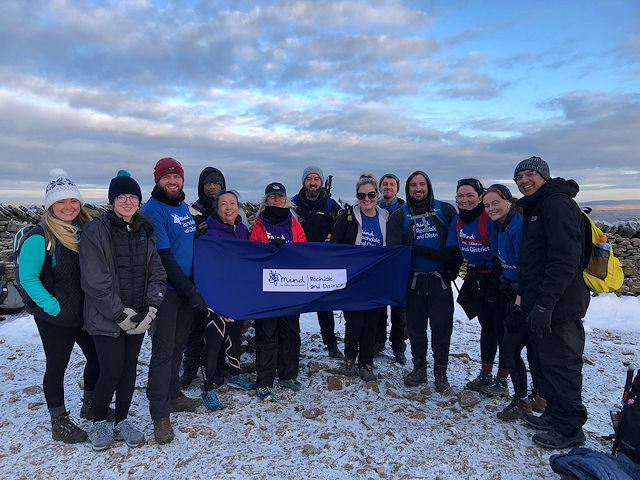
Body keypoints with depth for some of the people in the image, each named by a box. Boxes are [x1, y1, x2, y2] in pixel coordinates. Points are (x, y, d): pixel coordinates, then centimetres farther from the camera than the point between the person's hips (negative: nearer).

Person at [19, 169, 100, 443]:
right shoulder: (41, 237, -13)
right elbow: (27, 278, -15)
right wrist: (51, 305, -19)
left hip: (86, 313, 6)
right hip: (55, 318, -6)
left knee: (98, 358, 14)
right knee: (57, 366, 9)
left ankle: (91, 406, 37)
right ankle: (59, 423, 27)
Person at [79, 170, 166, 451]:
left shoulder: (145, 232, 6)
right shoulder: (96, 231, -10)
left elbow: (157, 273, 5)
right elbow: (95, 281, -15)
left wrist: (151, 308, -7)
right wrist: (120, 314, -15)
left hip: (138, 317, 5)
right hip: (106, 319, -5)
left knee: (129, 369, 12)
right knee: (111, 372, -1)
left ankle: (121, 422, 30)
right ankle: (98, 423, 25)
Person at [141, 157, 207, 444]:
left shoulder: (184, 207, 12)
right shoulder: (152, 211, -12)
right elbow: (163, 257, -18)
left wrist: (192, 288, 12)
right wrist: (190, 292, -18)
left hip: (186, 288, 7)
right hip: (166, 291, -7)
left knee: (178, 345, 17)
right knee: (163, 350, -2)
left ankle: (173, 395, 32)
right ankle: (160, 414, 7)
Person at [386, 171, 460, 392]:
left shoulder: (446, 210, 3)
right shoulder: (399, 216, 3)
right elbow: (394, 249, -8)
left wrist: (453, 268, -7)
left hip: (440, 280, -1)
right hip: (414, 281, 1)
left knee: (442, 326, 3)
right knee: (416, 326, 10)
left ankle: (441, 370, 19)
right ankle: (419, 368, 25)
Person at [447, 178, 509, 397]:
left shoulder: (490, 219, -22)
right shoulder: (458, 221, 1)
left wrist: (496, 285, -22)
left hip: (496, 279, -7)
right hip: (476, 280, 7)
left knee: (502, 329, 2)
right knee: (486, 327, 17)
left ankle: (502, 381, 15)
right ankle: (485, 375, 28)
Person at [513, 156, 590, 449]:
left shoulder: (558, 204, -14)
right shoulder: (533, 209, 18)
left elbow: (564, 260, -23)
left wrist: (544, 303, -25)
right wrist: (525, 298, 19)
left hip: (559, 306, -10)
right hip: (540, 304, 10)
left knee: (560, 364, 1)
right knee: (545, 360, 18)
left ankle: (569, 429, 16)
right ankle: (554, 415, 33)